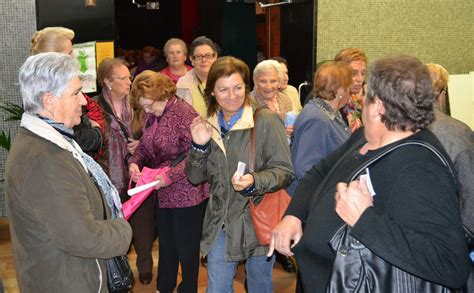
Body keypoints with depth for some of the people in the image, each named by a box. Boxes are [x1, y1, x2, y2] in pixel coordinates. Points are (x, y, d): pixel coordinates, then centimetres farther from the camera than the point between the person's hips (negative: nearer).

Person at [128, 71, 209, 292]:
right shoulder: (153, 117, 7)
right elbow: (144, 146, 13)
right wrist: (135, 162, -8)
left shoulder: (184, 113, -19)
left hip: (187, 194, -8)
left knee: (186, 248, 8)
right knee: (166, 244, 22)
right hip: (165, 194, 8)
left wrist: (170, 176, -29)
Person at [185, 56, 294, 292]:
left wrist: (254, 182, -29)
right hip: (220, 224, 4)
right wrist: (199, 146, -12)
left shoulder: (266, 120, -12)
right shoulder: (207, 126, 4)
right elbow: (195, 178, 5)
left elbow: (285, 171, -12)